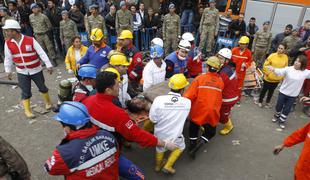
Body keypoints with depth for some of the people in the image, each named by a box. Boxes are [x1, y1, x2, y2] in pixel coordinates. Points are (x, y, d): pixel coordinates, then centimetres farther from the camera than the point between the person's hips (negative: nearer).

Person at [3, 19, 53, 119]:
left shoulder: (30, 40, -17)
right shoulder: (8, 43, -5)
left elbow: (41, 53, -15)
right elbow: (8, 58, 5)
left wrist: (48, 65, -16)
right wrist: (8, 71, 9)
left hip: (36, 70, -2)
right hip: (22, 72, 2)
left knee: (42, 87, 13)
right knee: (25, 92, 4)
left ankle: (48, 102, 37)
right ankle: (27, 110, 19)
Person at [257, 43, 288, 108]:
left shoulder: (286, 57, -6)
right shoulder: (272, 55, -16)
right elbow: (265, 65, -12)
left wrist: (282, 77, 2)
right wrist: (268, 73, -14)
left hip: (277, 79, 3)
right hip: (268, 78, -3)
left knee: (271, 91, 20)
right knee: (264, 90, 14)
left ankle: (268, 102, 40)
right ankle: (260, 101, 34)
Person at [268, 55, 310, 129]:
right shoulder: (288, 69, -14)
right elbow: (280, 72, -23)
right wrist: (273, 69, -42)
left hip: (293, 95, 1)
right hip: (283, 92, -1)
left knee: (287, 109, 13)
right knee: (279, 106, 16)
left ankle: (282, 121, 33)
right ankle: (276, 116, 44)